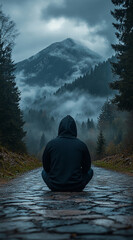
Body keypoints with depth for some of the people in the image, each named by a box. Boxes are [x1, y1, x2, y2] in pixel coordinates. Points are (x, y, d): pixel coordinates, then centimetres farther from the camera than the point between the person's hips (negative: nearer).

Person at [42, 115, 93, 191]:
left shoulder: (51, 144, -6)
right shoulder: (81, 145, -6)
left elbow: (46, 167, 5)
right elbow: (87, 167, 6)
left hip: (55, 187, 1)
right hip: (76, 187, 0)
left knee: (44, 172, 32)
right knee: (90, 171, 28)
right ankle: (75, 191, 18)